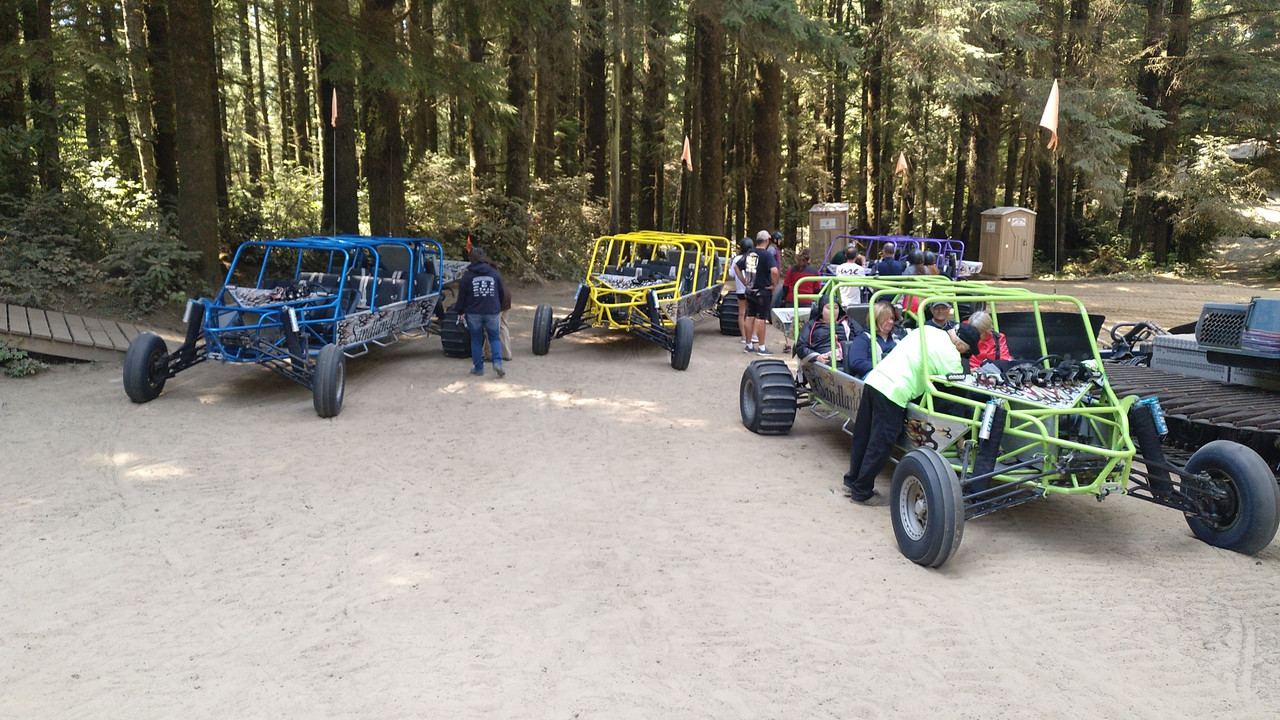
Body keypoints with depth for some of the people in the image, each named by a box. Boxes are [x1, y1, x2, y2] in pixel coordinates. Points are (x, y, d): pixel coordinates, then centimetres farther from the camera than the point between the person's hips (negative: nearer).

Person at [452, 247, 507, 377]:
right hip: (492, 312, 1)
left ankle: (478, 368, 12)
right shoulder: (494, 274, 4)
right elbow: (502, 293, 12)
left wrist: (460, 312, 11)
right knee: (495, 338, 11)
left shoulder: (467, 276, -4)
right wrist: (499, 309, 26)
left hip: (473, 313, -1)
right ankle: (497, 362, -10)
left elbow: (462, 296, -2)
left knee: (476, 340, 10)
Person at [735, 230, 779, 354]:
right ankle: (761, 347, 5)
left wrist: (744, 281, 14)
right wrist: (774, 285, -15)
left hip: (750, 291, 6)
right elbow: (774, 270, -29)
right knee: (761, 319, -1)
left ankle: (748, 345, 20)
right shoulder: (766, 255, -15)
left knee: (750, 317, 12)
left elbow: (736, 267, 14)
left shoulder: (749, 254, 5)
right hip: (763, 292, -6)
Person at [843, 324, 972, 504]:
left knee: (862, 437, 18)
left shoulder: (926, 330, 16)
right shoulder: (950, 354, -6)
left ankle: (853, 480, 31)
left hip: (873, 379, 8)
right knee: (880, 445, 4)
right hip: (893, 392, -8)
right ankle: (862, 492, 14)